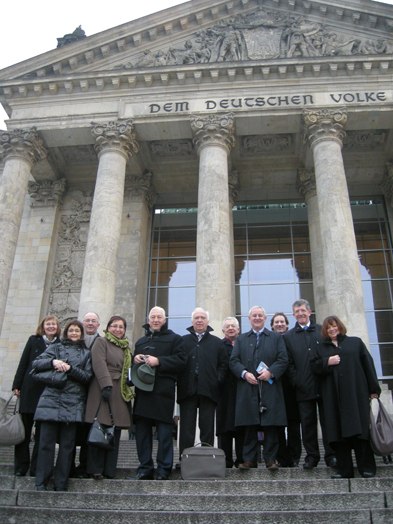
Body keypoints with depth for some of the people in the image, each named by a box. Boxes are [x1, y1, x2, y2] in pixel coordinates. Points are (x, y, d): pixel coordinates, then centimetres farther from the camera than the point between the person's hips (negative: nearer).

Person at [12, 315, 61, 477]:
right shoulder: (33, 341, 6)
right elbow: (23, 364, 5)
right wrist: (17, 385, 1)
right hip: (30, 390, 1)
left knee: (42, 432, 4)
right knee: (24, 430, 6)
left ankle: (36, 468, 13)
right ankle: (20, 468, 17)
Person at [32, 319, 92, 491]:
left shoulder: (86, 354, 18)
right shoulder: (56, 347, 17)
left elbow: (87, 377, 6)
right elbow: (36, 363, 5)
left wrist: (70, 369, -9)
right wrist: (53, 362, -13)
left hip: (73, 404, 1)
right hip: (51, 399, -1)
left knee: (67, 444, 0)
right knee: (46, 442, -4)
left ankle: (60, 484, 9)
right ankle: (41, 483, 5)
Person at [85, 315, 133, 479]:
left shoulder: (126, 347, 24)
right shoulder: (101, 342, 3)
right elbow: (99, 364, -10)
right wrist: (106, 385, -19)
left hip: (121, 392, 6)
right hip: (103, 390, -6)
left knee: (115, 431, 3)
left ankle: (110, 470, 9)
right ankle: (95, 469, 2)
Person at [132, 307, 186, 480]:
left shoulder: (174, 339, 9)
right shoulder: (141, 341, 25)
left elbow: (180, 361, -4)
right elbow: (132, 365, 29)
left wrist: (158, 361, -14)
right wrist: (135, 360, 5)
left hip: (163, 391, -5)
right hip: (142, 391, 5)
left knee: (164, 432, -5)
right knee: (142, 431, 5)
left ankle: (164, 470, 3)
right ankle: (145, 469, 14)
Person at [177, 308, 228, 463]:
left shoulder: (217, 342, 16)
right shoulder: (183, 340, 15)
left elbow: (223, 363, 13)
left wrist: (218, 379, -2)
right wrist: (179, 380, -4)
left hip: (208, 390, 0)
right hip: (187, 389, 0)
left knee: (207, 427, 3)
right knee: (186, 428, 0)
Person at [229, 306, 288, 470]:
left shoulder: (276, 337, 14)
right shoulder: (241, 339, 18)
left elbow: (283, 359, 4)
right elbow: (233, 360, 8)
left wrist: (271, 372, -12)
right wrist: (244, 373, -9)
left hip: (270, 388, -1)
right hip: (248, 389, 1)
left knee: (270, 425, -1)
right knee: (249, 426, 1)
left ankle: (270, 459, 8)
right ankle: (249, 459, 8)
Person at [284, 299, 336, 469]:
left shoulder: (323, 330, 9)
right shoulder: (288, 336, 8)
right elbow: (289, 363, 4)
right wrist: (297, 383, -7)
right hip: (304, 388, 0)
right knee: (307, 423, 5)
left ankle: (331, 455, 15)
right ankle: (311, 456, 16)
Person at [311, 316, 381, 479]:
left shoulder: (356, 342, 12)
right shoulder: (320, 347, 17)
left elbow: (368, 364, 6)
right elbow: (315, 367, 9)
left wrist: (374, 388, -1)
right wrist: (327, 362, -10)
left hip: (356, 393, -2)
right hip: (333, 396, 2)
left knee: (360, 428, -4)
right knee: (339, 432, 0)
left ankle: (366, 467, 4)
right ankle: (344, 470, 5)